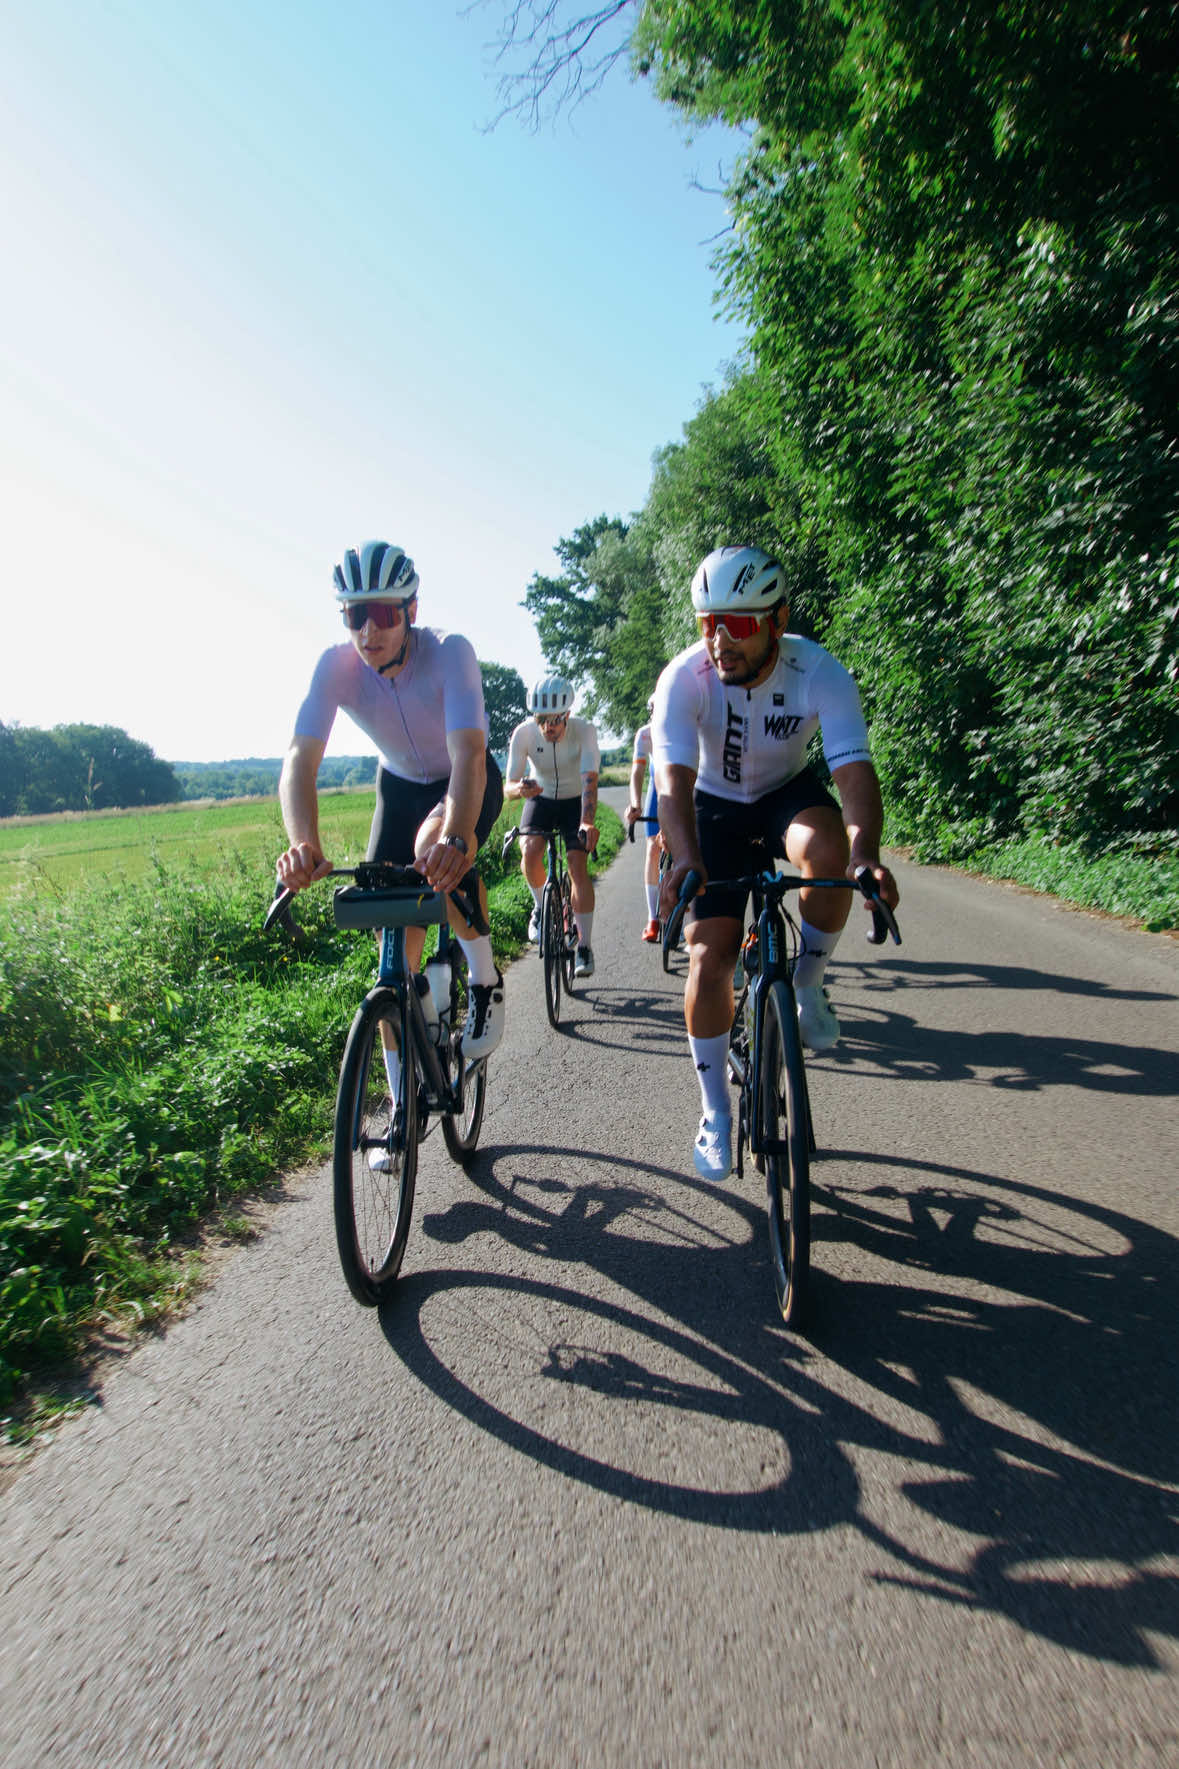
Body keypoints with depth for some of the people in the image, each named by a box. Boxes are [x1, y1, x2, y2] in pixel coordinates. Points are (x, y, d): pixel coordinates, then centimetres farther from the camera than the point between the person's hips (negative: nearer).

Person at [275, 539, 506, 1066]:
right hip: (400, 784, 3)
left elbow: (469, 753, -44)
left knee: (435, 850, -38)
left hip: (466, 782, -3)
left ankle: (484, 978, -10)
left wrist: (456, 838, -63)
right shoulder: (335, 665, -22)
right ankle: (403, 1102, 8)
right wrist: (303, 844, -52)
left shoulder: (449, 651, -31)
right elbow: (301, 757, -33)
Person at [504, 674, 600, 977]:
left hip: (575, 801, -1)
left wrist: (587, 823, -53)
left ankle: (584, 947, -4)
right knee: (530, 851, -26)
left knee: (578, 867, -15)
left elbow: (589, 781, -37)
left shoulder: (584, 731, -27)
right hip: (540, 799, 1)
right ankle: (541, 906, 4)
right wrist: (519, 788, -46)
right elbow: (508, 787, -21)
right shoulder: (523, 733, -23)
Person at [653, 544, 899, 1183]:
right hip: (714, 803, 0)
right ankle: (716, 1113, 8)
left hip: (788, 791, 0)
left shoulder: (821, 673, -25)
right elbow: (674, 781, -36)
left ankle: (807, 986, -8)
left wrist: (865, 854, -53)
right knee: (708, 955, -11)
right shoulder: (684, 677, -26)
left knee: (826, 849, -37)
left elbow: (855, 770, -35)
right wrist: (686, 859, -55)